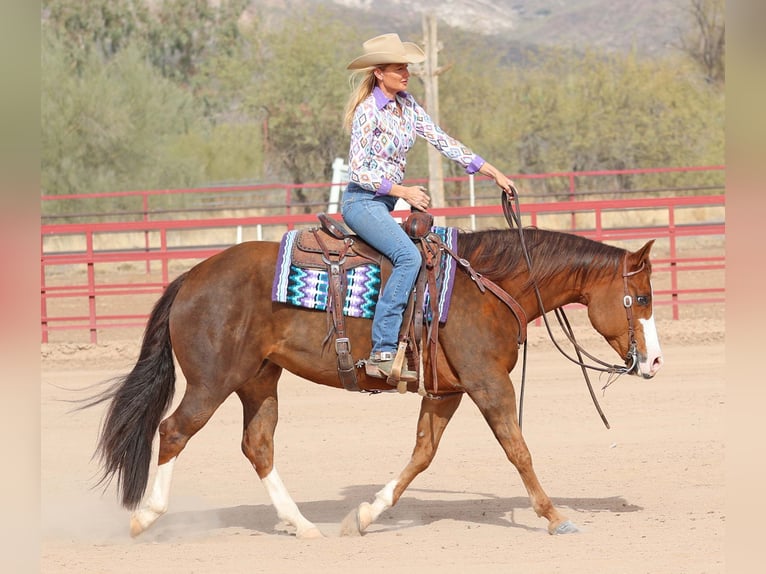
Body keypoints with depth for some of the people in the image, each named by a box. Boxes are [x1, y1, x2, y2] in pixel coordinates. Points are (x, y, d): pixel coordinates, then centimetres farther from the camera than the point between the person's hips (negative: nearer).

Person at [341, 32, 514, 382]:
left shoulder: (406, 104, 9)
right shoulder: (369, 111, -15)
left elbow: (441, 140, 10)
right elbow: (358, 170, -17)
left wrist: (489, 170, 5)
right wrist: (404, 192, -19)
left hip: (383, 205, 10)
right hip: (362, 200, -10)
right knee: (409, 256, -29)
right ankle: (382, 351, -34)